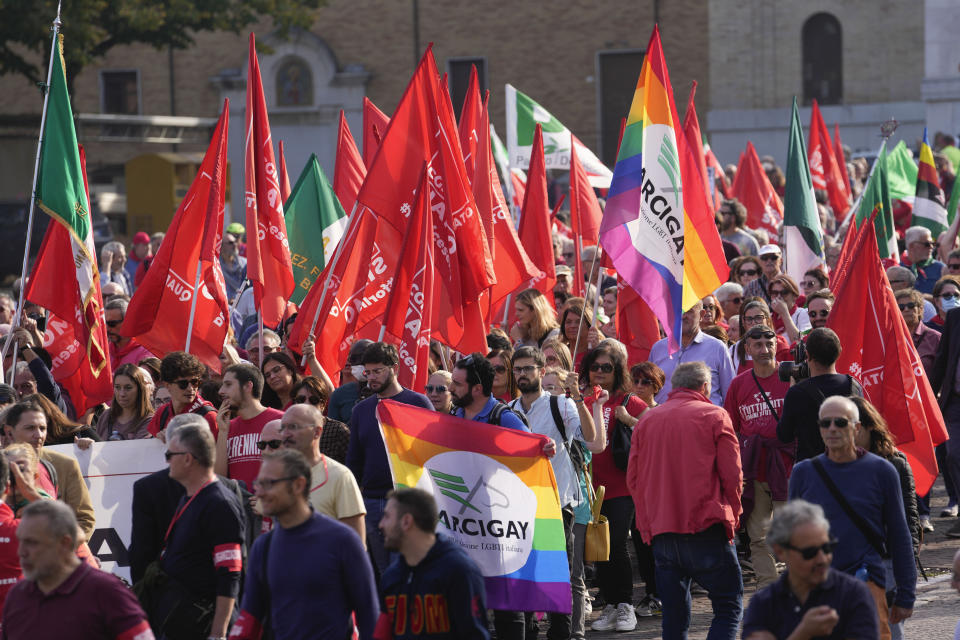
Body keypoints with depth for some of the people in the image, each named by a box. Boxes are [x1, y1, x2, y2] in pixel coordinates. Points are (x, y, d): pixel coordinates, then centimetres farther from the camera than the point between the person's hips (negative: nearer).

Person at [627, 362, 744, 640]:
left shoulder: (646, 420, 10)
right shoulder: (714, 416, -1)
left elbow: (633, 478, 12)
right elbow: (732, 474, -4)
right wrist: (732, 515, 9)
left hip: (660, 529, 4)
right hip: (707, 526, -4)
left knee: (674, 614, 9)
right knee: (729, 605, 0)